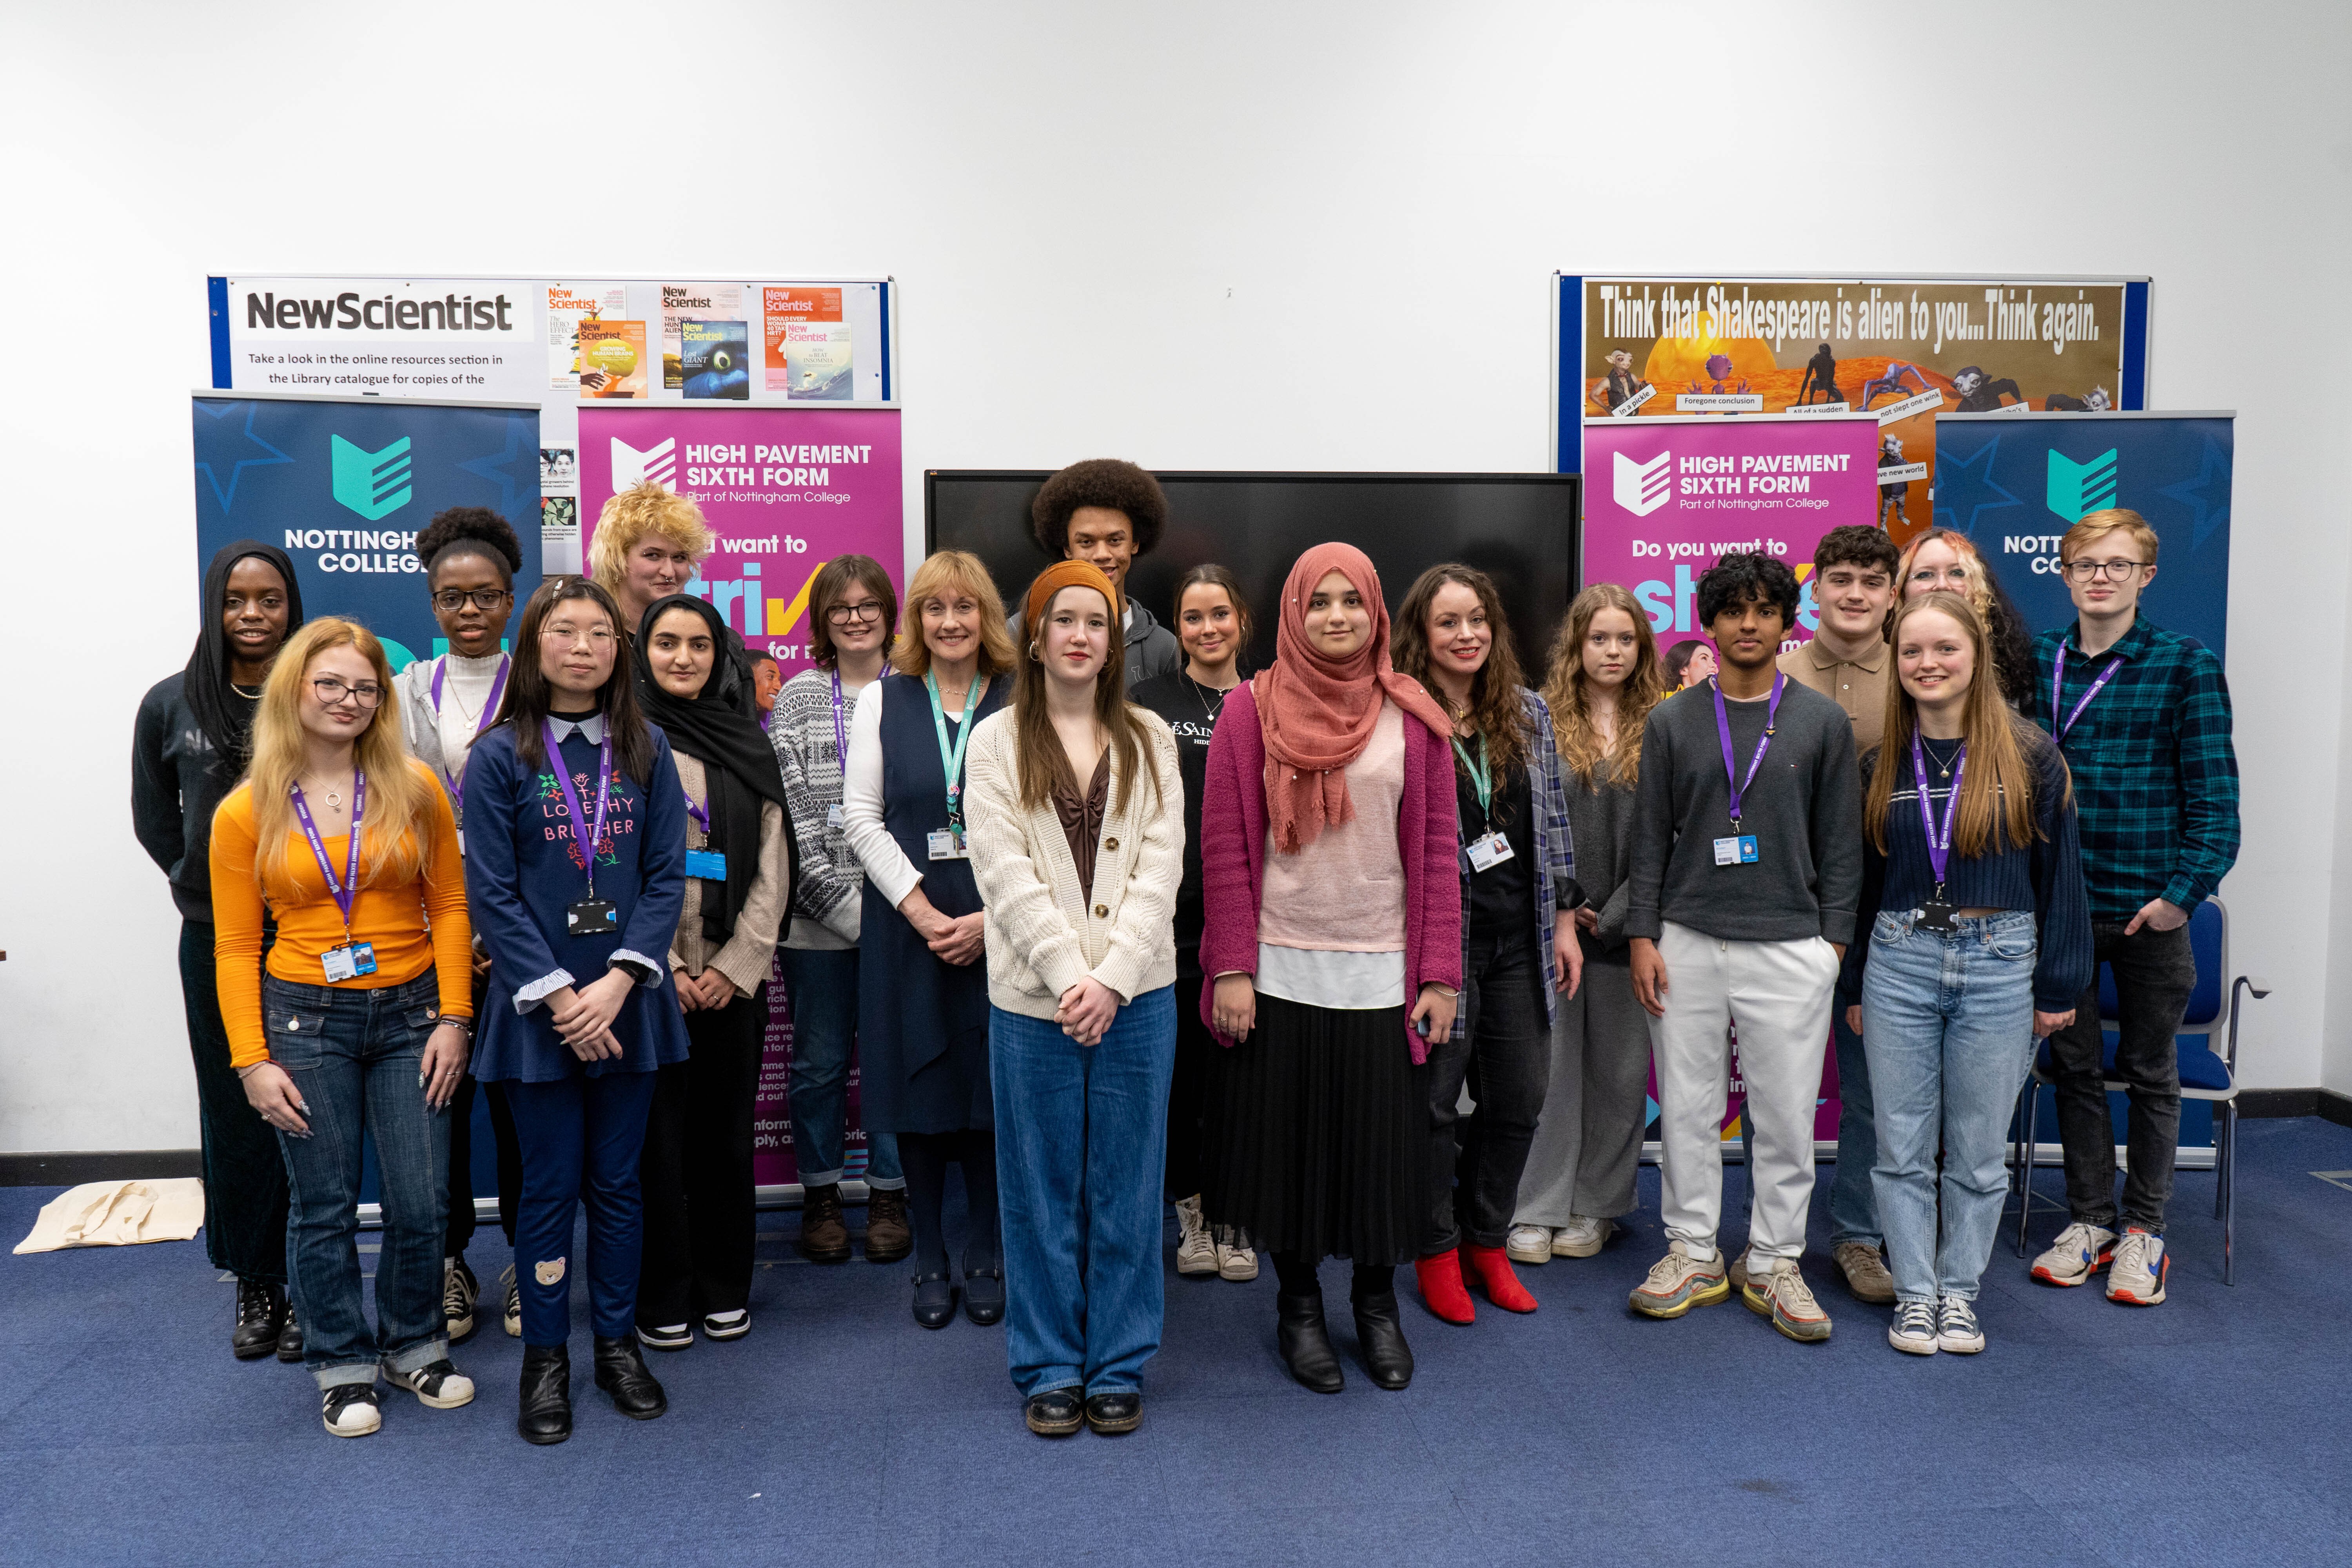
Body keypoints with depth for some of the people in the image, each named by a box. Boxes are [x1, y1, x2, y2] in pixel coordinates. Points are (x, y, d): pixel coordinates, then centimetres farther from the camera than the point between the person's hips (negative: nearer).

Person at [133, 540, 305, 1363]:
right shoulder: (172, 705, 2)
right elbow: (154, 818, 16)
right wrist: (204, 886, 10)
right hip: (217, 941, 2)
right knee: (235, 1115, 9)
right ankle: (254, 1285, 24)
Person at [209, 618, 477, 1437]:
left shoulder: (415, 790, -1)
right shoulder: (245, 813, -1)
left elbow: (449, 907, 2)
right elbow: (235, 947, 1)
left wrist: (452, 1018, -4)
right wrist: (252, 1060, -4)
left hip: (409, 1015, 1)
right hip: (304, 1021, 0)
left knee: (420, 1205, 3)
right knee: (324, 1209, 7)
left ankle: (412, 1344, 27)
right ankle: (343, 1364, 26)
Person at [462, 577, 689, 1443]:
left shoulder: (646, 750, 3)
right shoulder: (500, 756, -3)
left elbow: (667, 876, -1)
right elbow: (493, 893, -7)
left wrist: (620, 981, -12)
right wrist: (558, 995, -13)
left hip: (627, 1003, 2)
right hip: (537, 1005, -2)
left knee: (618, 1180, 11)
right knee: (550, 1185, 6)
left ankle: (618, 1342, 26)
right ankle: (545, 1356, 21)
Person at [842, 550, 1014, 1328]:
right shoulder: (883, 700, 6)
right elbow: (861, 815, 1)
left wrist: (993, 917, -11)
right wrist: (922, 911, -9)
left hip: (999, 931, -1)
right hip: (906, 926, 1)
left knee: (992, 1088, 4)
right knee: (920, 1088, 5)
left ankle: (986, 1257, 19)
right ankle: (929, 1259, 20)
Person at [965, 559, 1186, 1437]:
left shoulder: (1149, 740, 8)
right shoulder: (997, 742, 4)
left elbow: (1159, 868, -1)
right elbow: (1006, 874, -6)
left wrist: (1112, 978, -12)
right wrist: (1070, 976, -14)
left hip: (1135, 994, 1)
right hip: (1034, 997, -1)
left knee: (1125, 1189, 8)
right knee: (1043, 1192, 7)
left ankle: (1118, 1368, 22)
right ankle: (1050, 1370, 21)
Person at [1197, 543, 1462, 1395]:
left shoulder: (1413, 718, 4)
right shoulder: (1252, 710, 0)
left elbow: (1436, 851, 4)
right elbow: (1226, 847, -2)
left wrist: (1440, 975, -1)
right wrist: (1231, 971, -7)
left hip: (1383, 972, 1)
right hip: (1280, 967, -1)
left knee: (1383, 1142, 8)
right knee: (1287, 1139, 8)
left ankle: (1378, 1303, 29)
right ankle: (1299, 1305, 27)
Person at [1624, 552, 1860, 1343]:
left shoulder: (1822, 721, 5)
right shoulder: (1673, 722, 6)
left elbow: (1841, 841, 5)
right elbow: (1651, 836, 6)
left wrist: (1835, 942, -1)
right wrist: (1643, 936, 0)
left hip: (1790, 949, -1)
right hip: (1687, 945, 1)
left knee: (1787, 1114, 4)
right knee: (1687, 1107, 7)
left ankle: (1774, 1263, 18)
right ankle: (1693, 1254, 21)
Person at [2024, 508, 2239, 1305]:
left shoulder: (2187, 665, -5)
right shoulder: (2036, 660, 4)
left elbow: (2213, 791, -6)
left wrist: (2186, 889, -14)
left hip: (2149, 905, -2)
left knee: (2150, 1069, 10)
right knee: (2075, 1064, 11)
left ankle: (2145, 1231, 24)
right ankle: (2090, 1220, 26)